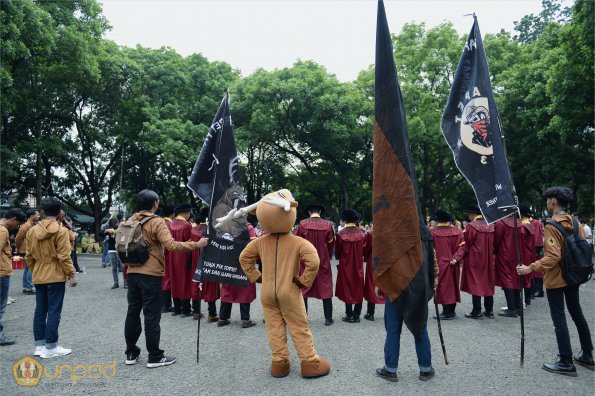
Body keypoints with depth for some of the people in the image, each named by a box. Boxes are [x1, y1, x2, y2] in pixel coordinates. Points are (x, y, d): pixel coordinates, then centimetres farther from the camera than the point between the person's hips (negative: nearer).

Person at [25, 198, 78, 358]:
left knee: (40, 311, 12)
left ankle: (39, 346, 18)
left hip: (38, 277, 6)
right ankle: (50, 347, 3)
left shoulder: (32, 231, 6)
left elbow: (29, 256, 10)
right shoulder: (61, 231, -13)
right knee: (54, 312, -1)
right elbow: (64, 256, -16)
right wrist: (72, 275, -9)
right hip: (55, 276, -6)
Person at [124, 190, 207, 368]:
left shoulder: (131, 220, 9)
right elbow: (171, 245, -24)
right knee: (152, 316, 0)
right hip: (151, 274, -7)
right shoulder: (157, 222, -13)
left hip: (132, 273, 7)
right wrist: (196, 245, -22)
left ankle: (131, 353, 23)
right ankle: (154, 357, 7)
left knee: (133, 312, 13)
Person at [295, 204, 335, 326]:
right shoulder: (328, 225, -6)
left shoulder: (302, 224, -9)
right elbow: (331, 244, 1)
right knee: (326, 288, 10)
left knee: (304, 288, 12)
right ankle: (328, 318, 12)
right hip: (324, 261, 0)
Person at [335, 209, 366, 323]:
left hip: (346, 266, -2)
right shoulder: (362, 233, -6)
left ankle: (349, 315, 12)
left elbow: (337, 252, -5)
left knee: (347, 289, 8)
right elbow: (364, 250, 3)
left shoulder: (341, 234, -14)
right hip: (358, 266, 2)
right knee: (358, 289, 11)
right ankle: (356, 315, 16)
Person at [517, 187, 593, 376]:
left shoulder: (551, 226, -20)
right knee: (577, 314, 19)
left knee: (559, 319, 0)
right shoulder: (575, 222, 4)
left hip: (556, 279, -8)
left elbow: (553, 257, -26)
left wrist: (531, 268, -27)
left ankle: (566, 363, 6)